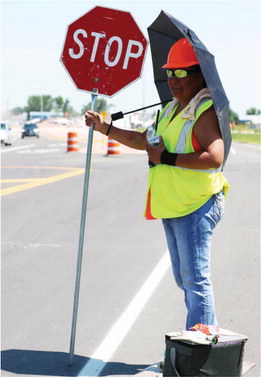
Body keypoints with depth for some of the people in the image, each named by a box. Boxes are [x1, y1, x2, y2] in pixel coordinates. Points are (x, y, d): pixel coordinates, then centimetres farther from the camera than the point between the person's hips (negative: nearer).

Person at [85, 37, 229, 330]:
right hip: (172, 207, 10)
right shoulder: (172, 109, 16)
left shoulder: (205, 111, -15)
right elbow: (146, 141, 29)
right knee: (184, 279, 17)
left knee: (195, 279, -9)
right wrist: (104, 127, 24)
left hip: (197, 207, -10)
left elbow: (214, 157, -29)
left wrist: (167, 158, -25)